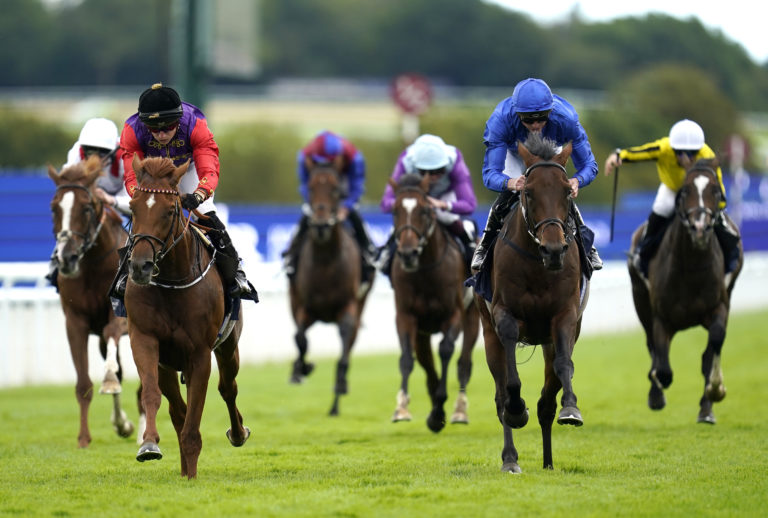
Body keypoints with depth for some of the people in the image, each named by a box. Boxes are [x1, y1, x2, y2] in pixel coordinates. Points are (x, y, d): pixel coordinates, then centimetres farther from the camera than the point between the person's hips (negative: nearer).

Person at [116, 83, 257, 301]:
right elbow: (132, 176, -36)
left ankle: (234, 272, -1)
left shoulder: (195, 125, -37)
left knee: (206, 215, -17)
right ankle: (126, 272, 3)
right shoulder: (132, 131, -34)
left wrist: (198, 195, -66)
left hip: (188, 168, -1)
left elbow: (209, 170, -45)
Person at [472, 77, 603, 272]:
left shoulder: (565, 119, -40)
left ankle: (586, 248, 11)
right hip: (514, 153, -1)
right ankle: (485, 248, 3)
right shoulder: (501, 119, -43)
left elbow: (588, 165, -32)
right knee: (508, 195, -22)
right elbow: (490, 173, -43)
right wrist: (510, 183, -68)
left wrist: (577, 181, -57)